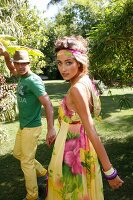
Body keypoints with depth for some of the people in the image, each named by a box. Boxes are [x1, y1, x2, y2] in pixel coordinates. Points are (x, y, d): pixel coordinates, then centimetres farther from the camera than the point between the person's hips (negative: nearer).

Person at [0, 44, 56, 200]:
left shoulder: (34, 81, -22)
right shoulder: (21, 77, 2)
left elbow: (47, 104, -28)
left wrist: (51, 129, -37)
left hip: (31, 127, -9)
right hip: (22, 126, 9)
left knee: (27, 163, 2)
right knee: (17, 153, 25)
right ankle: (42, 172, 41)